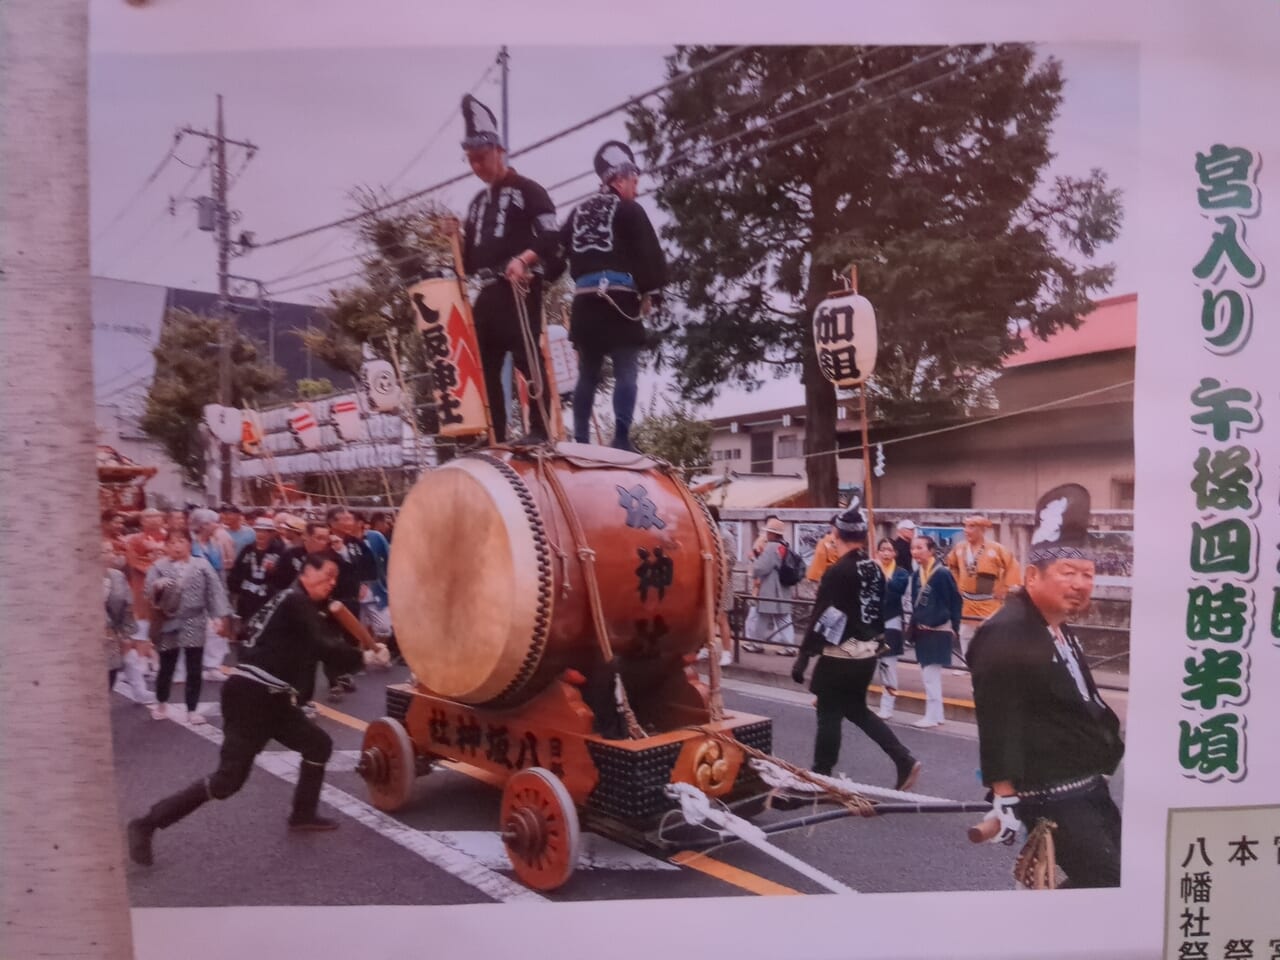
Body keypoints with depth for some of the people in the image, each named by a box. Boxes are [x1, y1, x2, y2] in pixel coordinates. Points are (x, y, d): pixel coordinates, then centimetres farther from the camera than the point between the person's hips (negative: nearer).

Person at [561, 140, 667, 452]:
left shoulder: (578, 212, 21)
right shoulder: (629, 210, 2)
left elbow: (565, 252, 19)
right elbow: (651, 255, -5)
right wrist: (651, 293, 3)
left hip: (584, 302, 6)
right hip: (619, 300, -6)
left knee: (588, 374, 11)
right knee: (625, 373, -7)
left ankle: (581, 441, 10)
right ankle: (621, 441, -16)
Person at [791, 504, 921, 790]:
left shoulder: (837, 573, -19)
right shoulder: (875, 569, 5)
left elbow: (821, 620, -21)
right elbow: (881, 613, 14)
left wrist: (803, 657, -16)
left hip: (840, 656, -8)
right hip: (867, 654, 8)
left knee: (829, 715, 4)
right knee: (856, 710, 21)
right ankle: (905, 761, 16)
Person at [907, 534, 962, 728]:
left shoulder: (942, 573, -15)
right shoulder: (916, 574, 5)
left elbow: (955, 601, -10)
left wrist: (954, 628, -8)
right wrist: (914, 625, 9)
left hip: (938, 630, -8)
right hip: (922, 631, 8)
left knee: (930, 674, -5)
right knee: (929, 674, 14)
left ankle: (932, 716, 5)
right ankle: (938, 714, 24)